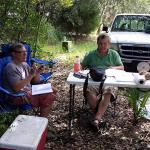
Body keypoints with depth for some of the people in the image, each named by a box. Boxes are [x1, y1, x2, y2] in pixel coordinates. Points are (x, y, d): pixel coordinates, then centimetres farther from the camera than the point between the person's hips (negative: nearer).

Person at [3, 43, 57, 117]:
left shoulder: (25, 65, 10)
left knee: (53, 91, 6)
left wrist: (37, 73, -8)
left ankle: (43, 117, 10)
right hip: (18, 96, -9)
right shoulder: (11, 67, -16)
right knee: (49, 96, -21)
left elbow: (35, 82, 14)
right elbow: (16, 88, -27)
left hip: (29, 91, 9)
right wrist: (30, 75, -28)